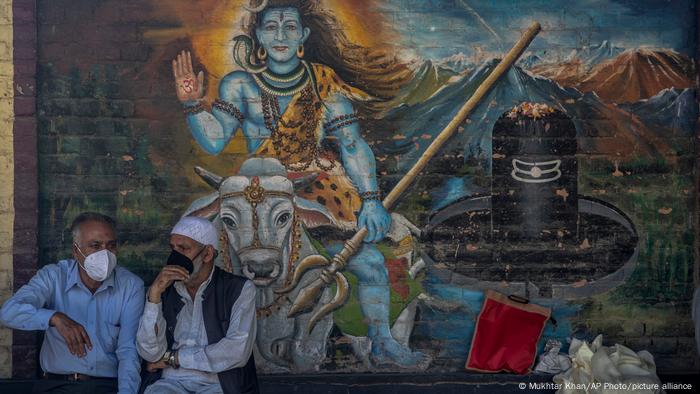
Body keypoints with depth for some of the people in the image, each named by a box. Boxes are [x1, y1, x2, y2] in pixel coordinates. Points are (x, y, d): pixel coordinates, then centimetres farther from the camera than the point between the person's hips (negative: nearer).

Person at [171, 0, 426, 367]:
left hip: (321, 186, 1)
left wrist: (370, 199, -9)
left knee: (371, 262, -6)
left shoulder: (324, 83, 0)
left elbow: (352, 144, -2)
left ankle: (382, 342, 16)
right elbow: (214, 140, -6)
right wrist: (192, 104, -21)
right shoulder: (241, 85, 0)